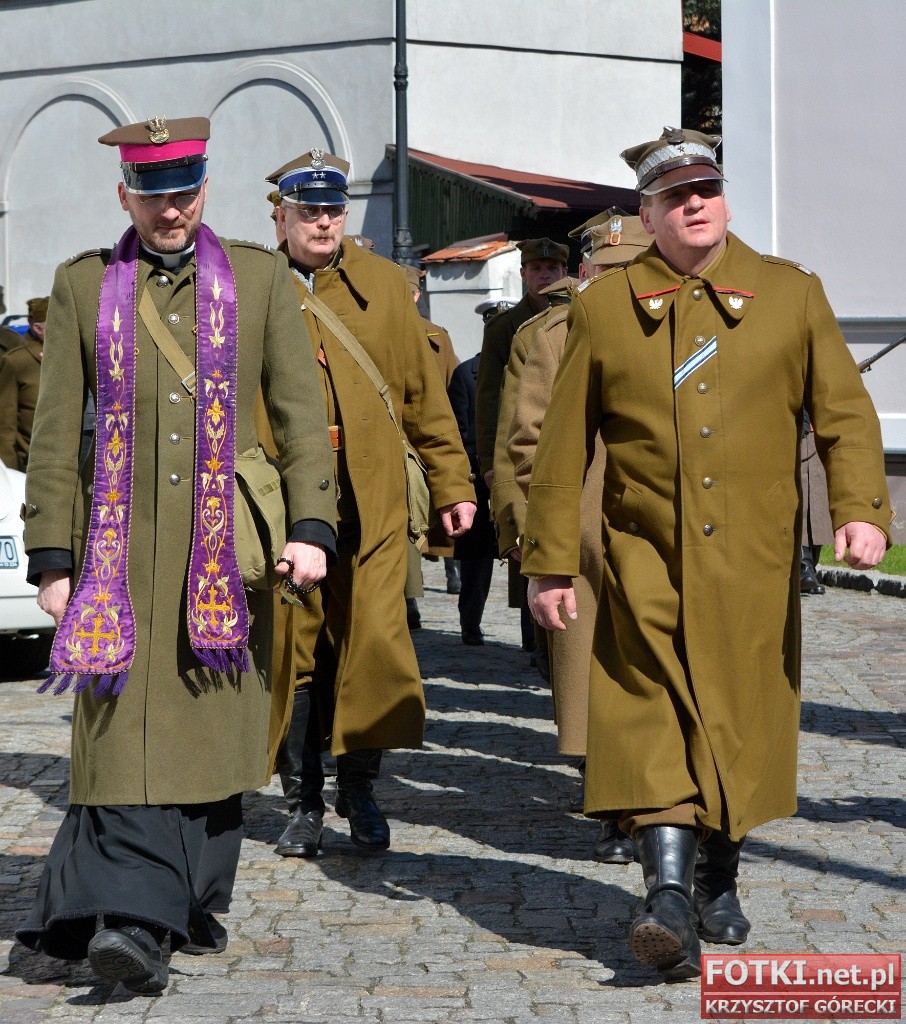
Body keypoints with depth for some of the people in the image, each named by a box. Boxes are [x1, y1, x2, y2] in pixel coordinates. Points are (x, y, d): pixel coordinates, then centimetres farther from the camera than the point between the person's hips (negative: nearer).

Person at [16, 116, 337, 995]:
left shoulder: (260, 277, 8)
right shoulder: (82, 286, 8)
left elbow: (300, 413, 5)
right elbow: (56, 432, 7)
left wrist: (311, 526, -7)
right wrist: (51, 557, 1)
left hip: (228, 547, 1)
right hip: (123, 547, -1)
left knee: (213, 725, 4)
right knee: (126, 726, -9)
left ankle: (195, 903, 17)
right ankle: (127, 918, -11)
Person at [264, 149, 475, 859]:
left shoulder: (383, 284, 9)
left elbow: (424, 393, 12)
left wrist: (452, 482, 10)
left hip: (372, 502, 1)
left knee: (372, 644, -4)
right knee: (294, 653, 4)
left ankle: (360, 788, 12)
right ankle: (304, 805, 15)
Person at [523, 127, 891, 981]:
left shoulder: (791, 294, 7)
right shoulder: (604, 307, 5)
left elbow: (844, 413, 2)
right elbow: (562, 446, 7)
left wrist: (860, 508, -14)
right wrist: (548, 561, 4)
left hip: (755, 561, 1)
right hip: (646, 557, -1)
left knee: (741, 723, 8)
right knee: (654, 715, -14)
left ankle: (718, 885, 25)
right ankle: (669, 895, -19)